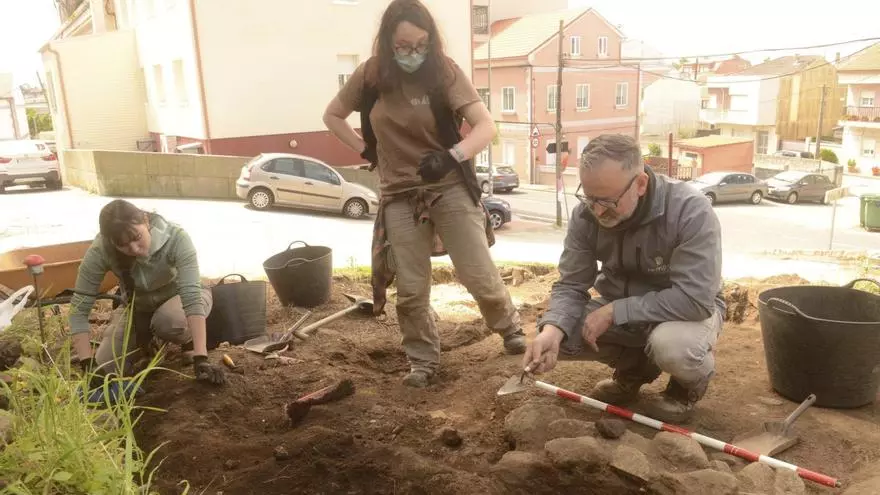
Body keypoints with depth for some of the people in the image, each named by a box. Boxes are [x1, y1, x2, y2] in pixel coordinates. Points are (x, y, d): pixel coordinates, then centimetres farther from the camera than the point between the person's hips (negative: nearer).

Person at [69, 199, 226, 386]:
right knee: (106, 368, -12)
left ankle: (189, 337, -1)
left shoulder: (176, 238, -35)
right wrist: (88, 364, -33)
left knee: (167, 322, -37)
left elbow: (192, 297, -41)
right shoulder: (100, 251, -29)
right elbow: (78, 308, -24)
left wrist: (200, 359, -48)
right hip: (138, 306, 3)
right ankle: (146, 339, 18)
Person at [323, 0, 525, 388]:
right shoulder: (370, 76, -2)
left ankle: (510, 328, 28)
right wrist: (365, 150, 2)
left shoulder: (444, 72, -10)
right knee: (411, 289, 3)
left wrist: (451, 156, -36)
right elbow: (332, 116, 13)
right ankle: (423, 360, 22)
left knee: (479, 273, 0)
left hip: (450, 188, -2)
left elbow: (486, 126, -19)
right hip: (399, 195, 2)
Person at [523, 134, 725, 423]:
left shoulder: (691, 212, -30)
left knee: (671, 344, -38)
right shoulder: (586, 214, -16)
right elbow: (571, 285, -12)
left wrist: (614, 311, -32)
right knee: (557, 332, -17)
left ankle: (690, 381, 1)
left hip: (688, 309, -4)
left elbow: (695, 298, -34)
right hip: (619, 312, 5)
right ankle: (633, 368, 11)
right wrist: (552, 330, -33)